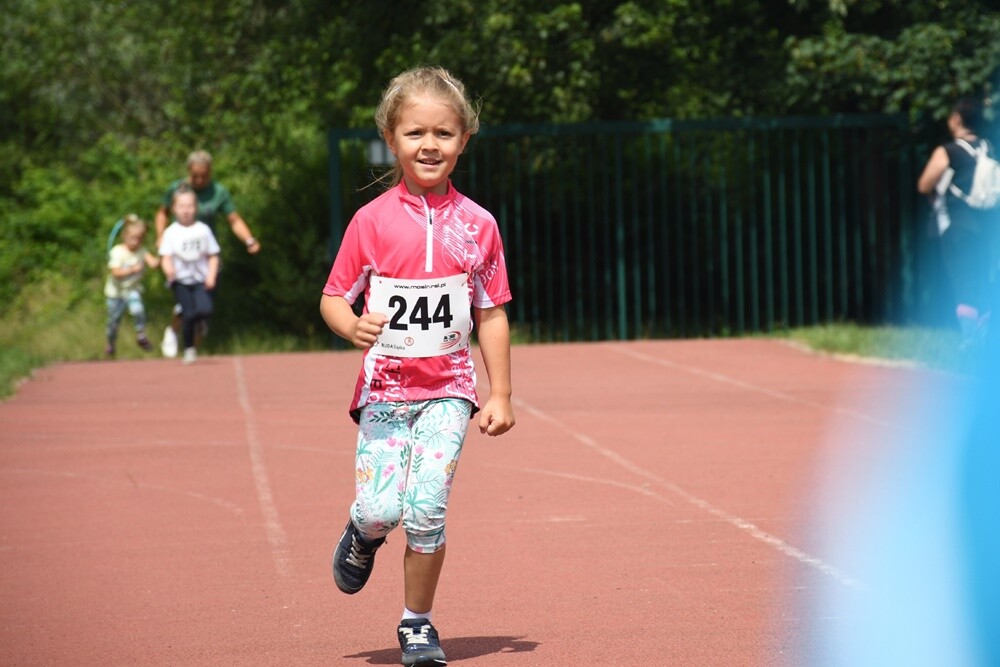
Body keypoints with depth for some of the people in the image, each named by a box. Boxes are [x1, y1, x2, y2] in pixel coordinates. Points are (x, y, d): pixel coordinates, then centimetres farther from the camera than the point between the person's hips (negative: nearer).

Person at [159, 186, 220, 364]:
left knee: (205, 310, -19)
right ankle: (189, 349, 9)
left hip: (201, 279, 1)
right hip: (181, 280, -1)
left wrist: (211, 276, -6)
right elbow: (166, 256, -6)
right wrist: (168, 269, -29)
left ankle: (199, 322, 17)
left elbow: (213, 256, 7)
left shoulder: (203, 230, 4)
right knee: (188, 315, -9)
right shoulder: (171, 232, 0)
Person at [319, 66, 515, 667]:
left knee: (426, 510, -11)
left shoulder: (476, 224, 2)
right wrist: (353, 326, -21)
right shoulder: (372, 221, -2)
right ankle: (364, 536, 27)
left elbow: (492, 314, 7)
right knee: (379, 509, -12)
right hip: (385, 386, 0)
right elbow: (333, 297, 2)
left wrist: (501, 395, 5)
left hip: (448, 390, 0)